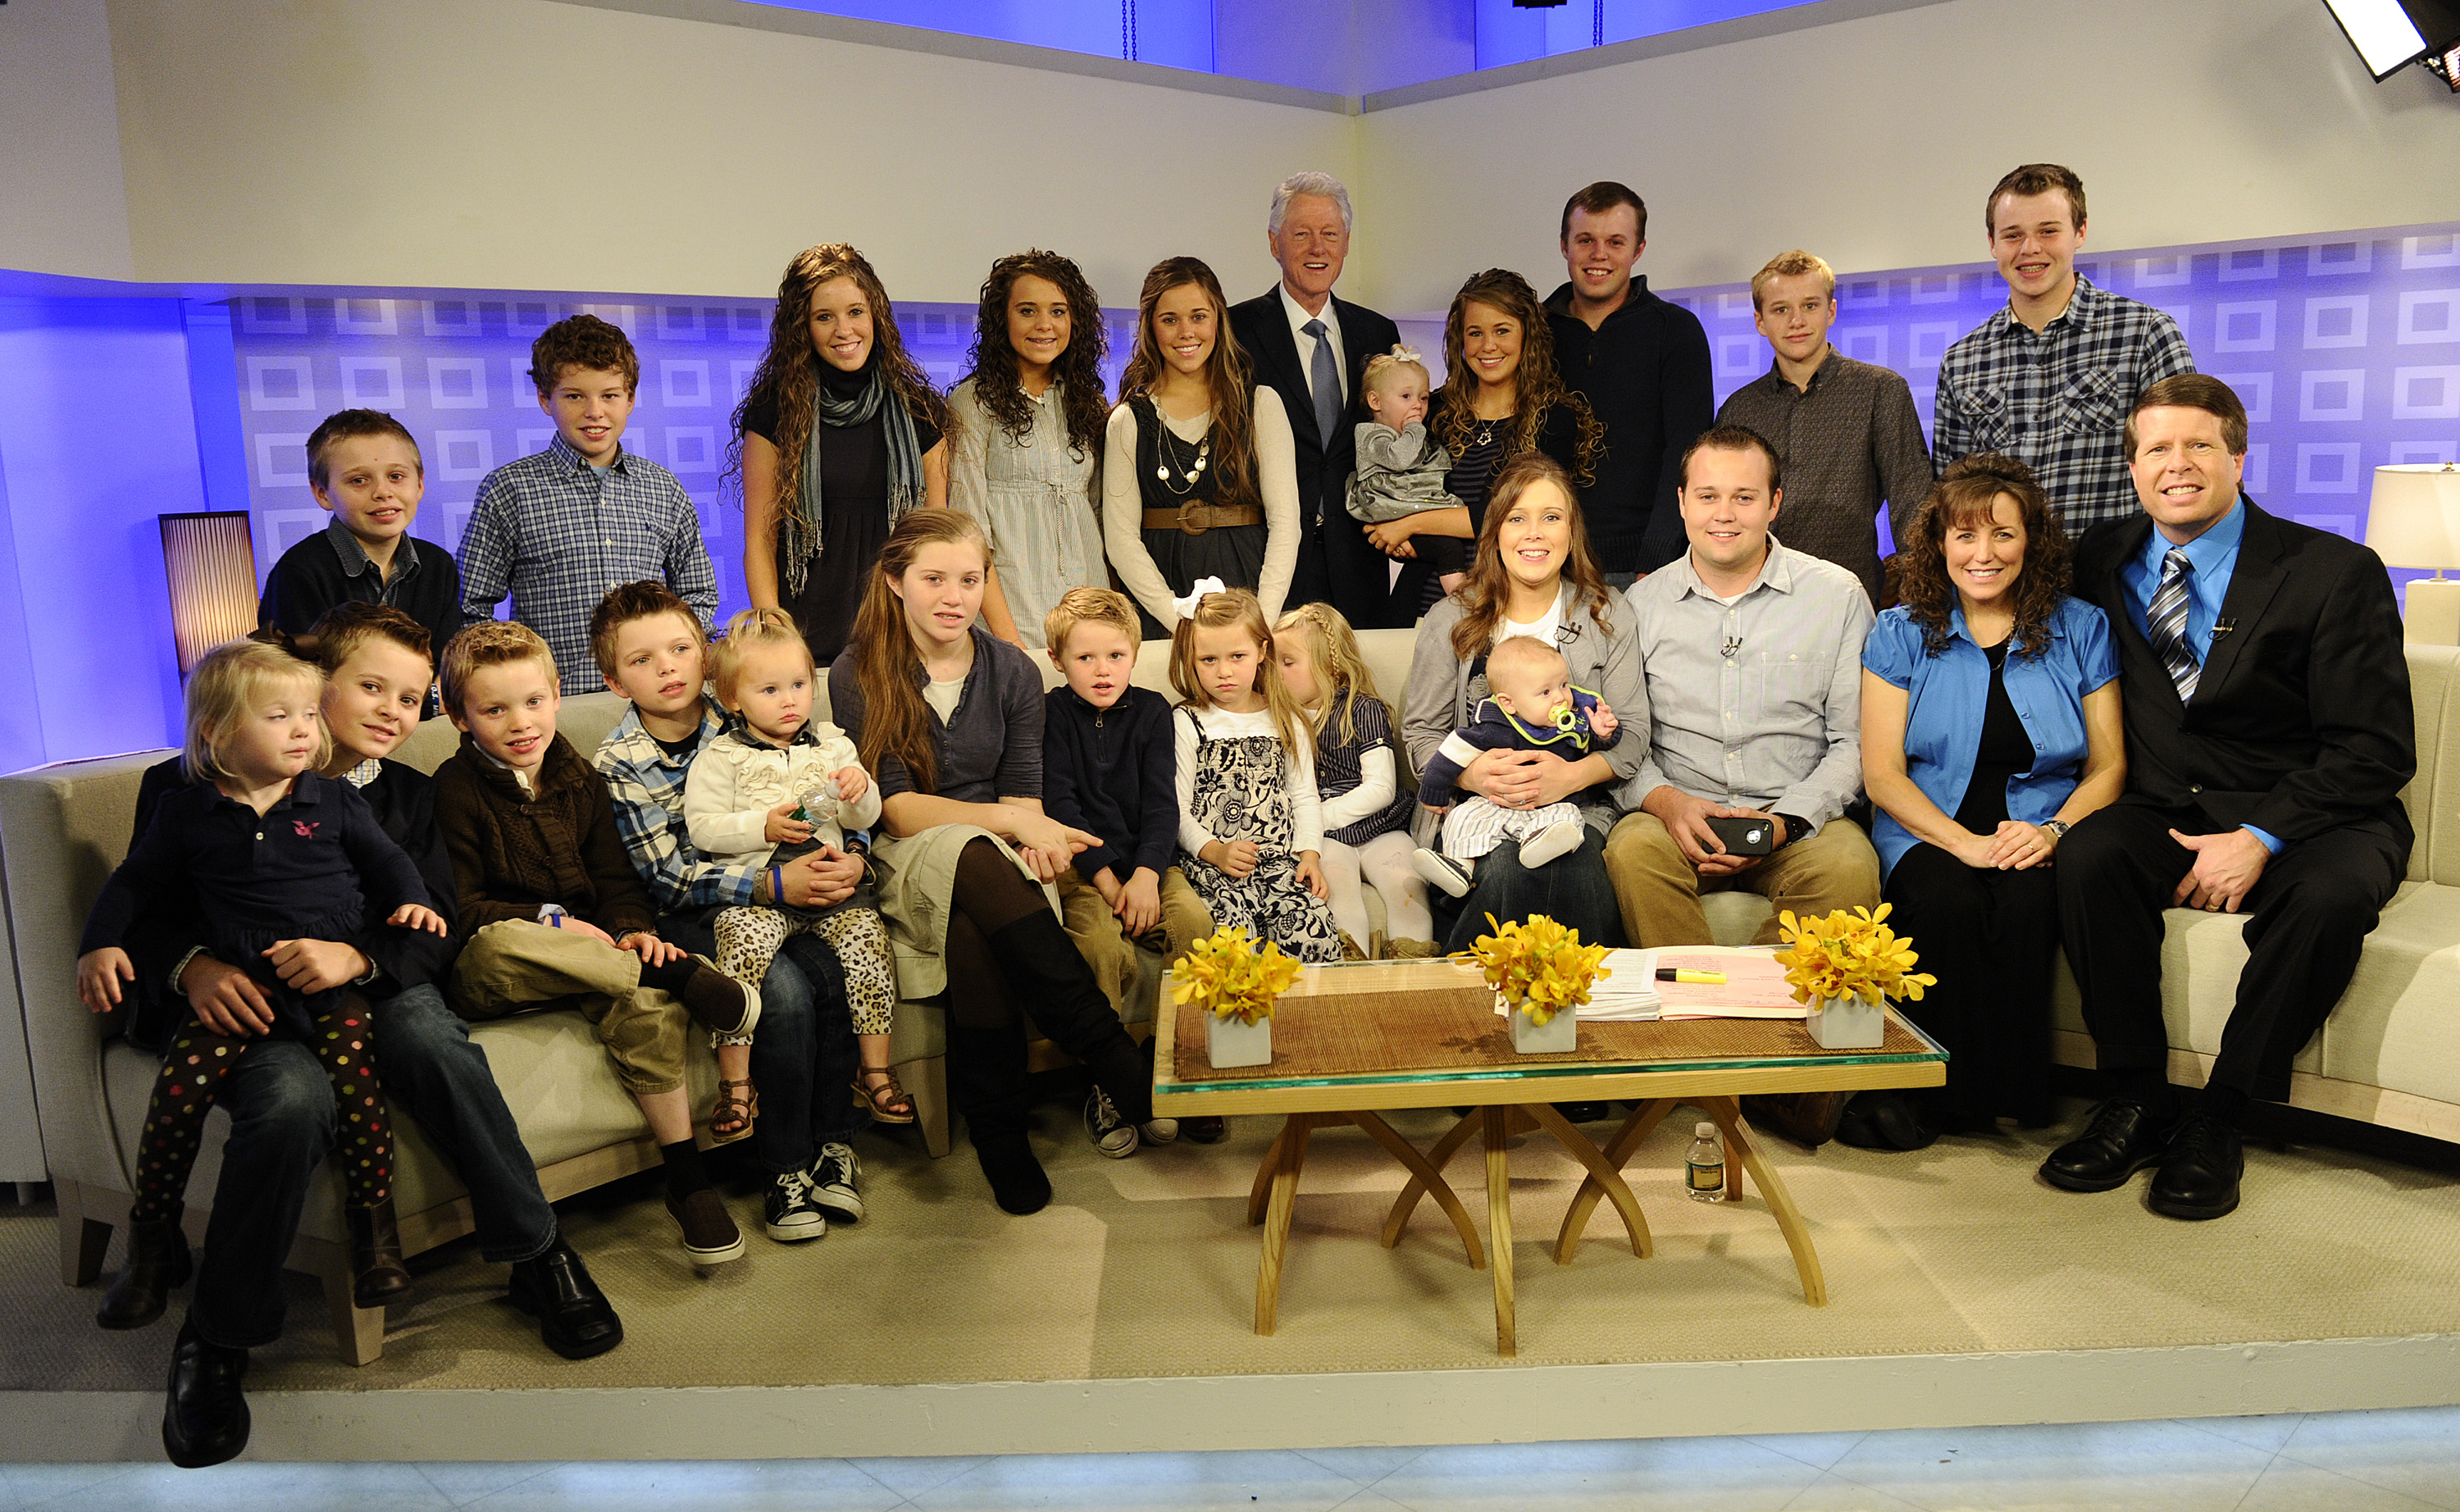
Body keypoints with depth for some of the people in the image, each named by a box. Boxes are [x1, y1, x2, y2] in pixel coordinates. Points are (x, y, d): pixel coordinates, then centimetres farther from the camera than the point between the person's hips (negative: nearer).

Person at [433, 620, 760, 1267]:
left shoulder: (577, 779, 14)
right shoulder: (455, 789, 0)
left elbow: (616, 879, 13)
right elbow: (460, 908, -4)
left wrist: (633, 930, -9)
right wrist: (551, 922, -15)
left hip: (592, 955, 3)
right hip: (486, 972, -3)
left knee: (648, 1007, -30)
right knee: (498, 945, -40)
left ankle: (686, 1179, -23)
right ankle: (680, 975, -33)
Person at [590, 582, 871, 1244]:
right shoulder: (617, 764, -4)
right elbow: (668, 878, -11)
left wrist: (851, 860, -15)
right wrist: (773, 885, -23)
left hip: (784, 888, 3)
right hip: (686, 918, -3)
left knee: (831, 970, -26)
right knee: (783, 989, -28)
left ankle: (833, 1139, -7)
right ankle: (786, 1168, -13)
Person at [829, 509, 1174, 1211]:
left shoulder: (1013, 672, 8)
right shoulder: (857, 674, -2)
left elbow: (1023, 799, 3)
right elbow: (896, 809, -10)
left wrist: (1032, 842, -22)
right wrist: (1011, 820, -23)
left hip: (989, 865, 2)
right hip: (901, 865, -2)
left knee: (972, 929, -36)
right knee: (969, 856, -38)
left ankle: (999, 1130, -28)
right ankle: (1122, 1068, -38)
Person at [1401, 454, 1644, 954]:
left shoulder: (1608, 615, 10)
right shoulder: (1451, 621, 9)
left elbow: (1632, 731, 3)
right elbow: (1420, 732, 6)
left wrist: (1572, 774, -18)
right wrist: (1471, 773, -17)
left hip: (1577, 807, 1)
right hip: (1470, 808, 0)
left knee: (1576, 875, -34)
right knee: (1511, 869, -34)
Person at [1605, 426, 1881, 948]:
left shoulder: (1839, 594, 5)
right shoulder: (1642, 603, 8)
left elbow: (1854, 742, 2)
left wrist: (1783, 821, -13)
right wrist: (1665, 801, -13)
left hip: (1798, 815, 0)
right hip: (1679, 813, 1)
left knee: (1849, 868, -32)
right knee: (1633, 852, -33)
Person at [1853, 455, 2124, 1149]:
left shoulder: (2079, 629, 11)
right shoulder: (1900, 634, 7)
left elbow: (2108, 766, 8)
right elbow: (1882, 773, 0)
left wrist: (2053, 830, -13)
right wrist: (1962, 840, -16)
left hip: (2038, 837, 1)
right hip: (1929, 833, 0)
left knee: (2025, 902, -33)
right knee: (1947, 901, -33)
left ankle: (2009, 1087, -17)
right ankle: (1950, 1089, -17)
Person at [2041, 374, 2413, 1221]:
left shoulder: (2336, 573, -5)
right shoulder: (2103, 563, 7)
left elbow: (2376, 749, -9)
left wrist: (2258, 840, -22)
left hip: (2305, 818, -2)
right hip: (2167, 814, 3)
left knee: (2331, 897, -34)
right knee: (2087, 855, -29)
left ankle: (2218, 1120, -17)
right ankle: (2138, 1102, -16)